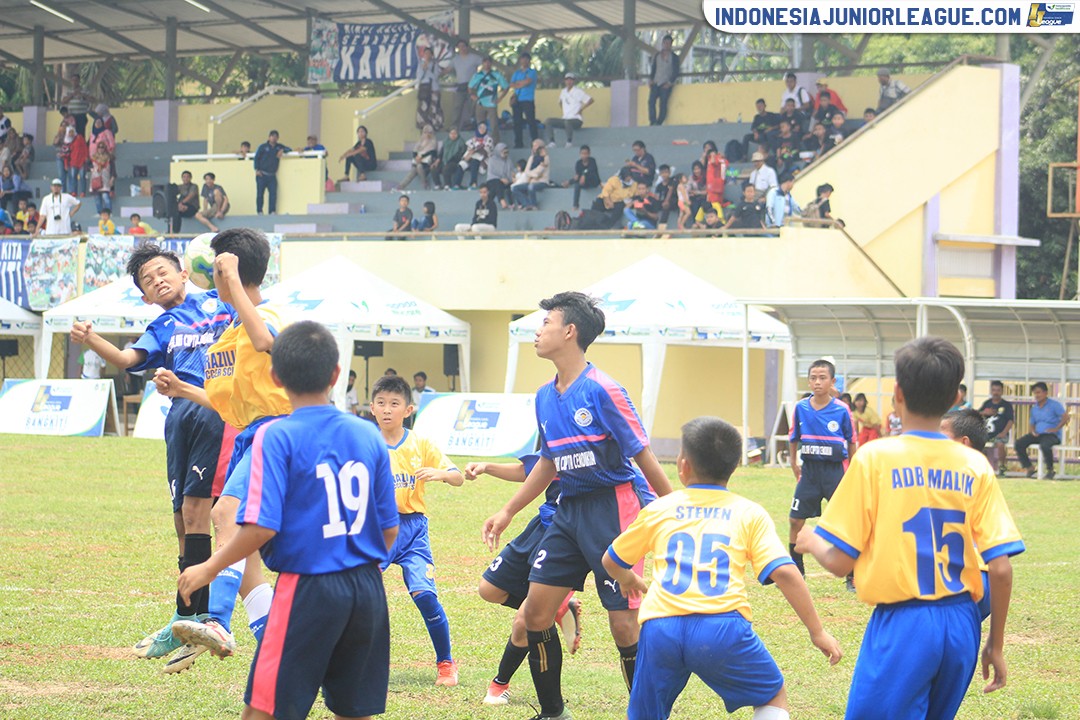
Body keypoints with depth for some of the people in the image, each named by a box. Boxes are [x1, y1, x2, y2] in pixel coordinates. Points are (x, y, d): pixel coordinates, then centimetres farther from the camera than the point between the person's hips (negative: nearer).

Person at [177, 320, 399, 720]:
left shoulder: (276, 437, -10)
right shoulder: (368, 435, 5)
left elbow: (262, 527, -16)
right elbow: (389, 528, 9)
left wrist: (210, 568, -2)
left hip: (307, 592, -5)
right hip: (367, 590, 5)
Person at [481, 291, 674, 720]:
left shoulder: (603, 391, -15)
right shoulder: (545, 397, 9)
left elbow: (643, 457, -12)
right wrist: (508, 512, 23)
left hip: (613, 509, -8)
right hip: (569, 511, 8)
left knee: (624, 624, -8)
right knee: (535, 612, 4)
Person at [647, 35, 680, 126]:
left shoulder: (674, 57, 6)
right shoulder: (656, 56, 17)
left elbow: (676, 72, 1)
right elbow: (653, 69, 17)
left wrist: (670, 82, -12)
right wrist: (651, 79, 1)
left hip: (666, 84, -3)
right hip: (656, 83, 3)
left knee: (662, 104, -14)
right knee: (651, 101, -16)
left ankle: (659, 123, -14)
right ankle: (653, 122, -21)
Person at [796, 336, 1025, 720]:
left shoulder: (875, 458, -7)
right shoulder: (976, 466, 2)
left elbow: (839, 561, -6)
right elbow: (1001, 568, -2)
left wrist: (810, 541, 16)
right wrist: (996, 644, 9)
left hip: (901, 625, -4)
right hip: (961, 625, 5)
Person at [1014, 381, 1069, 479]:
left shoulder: (1054, 404, -2)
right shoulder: (1034, 408, 18)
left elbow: (1065, 417, -13)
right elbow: (1031, 424, 23)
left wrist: (1056, 429, -20)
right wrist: (1032, 431, -1)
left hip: (1052, 435, -7)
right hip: (1037, 434, 7)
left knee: (1045, 445, -39)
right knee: (1019, 443, -14)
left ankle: (1050, 470, -16)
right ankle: (1029, 468, -8)